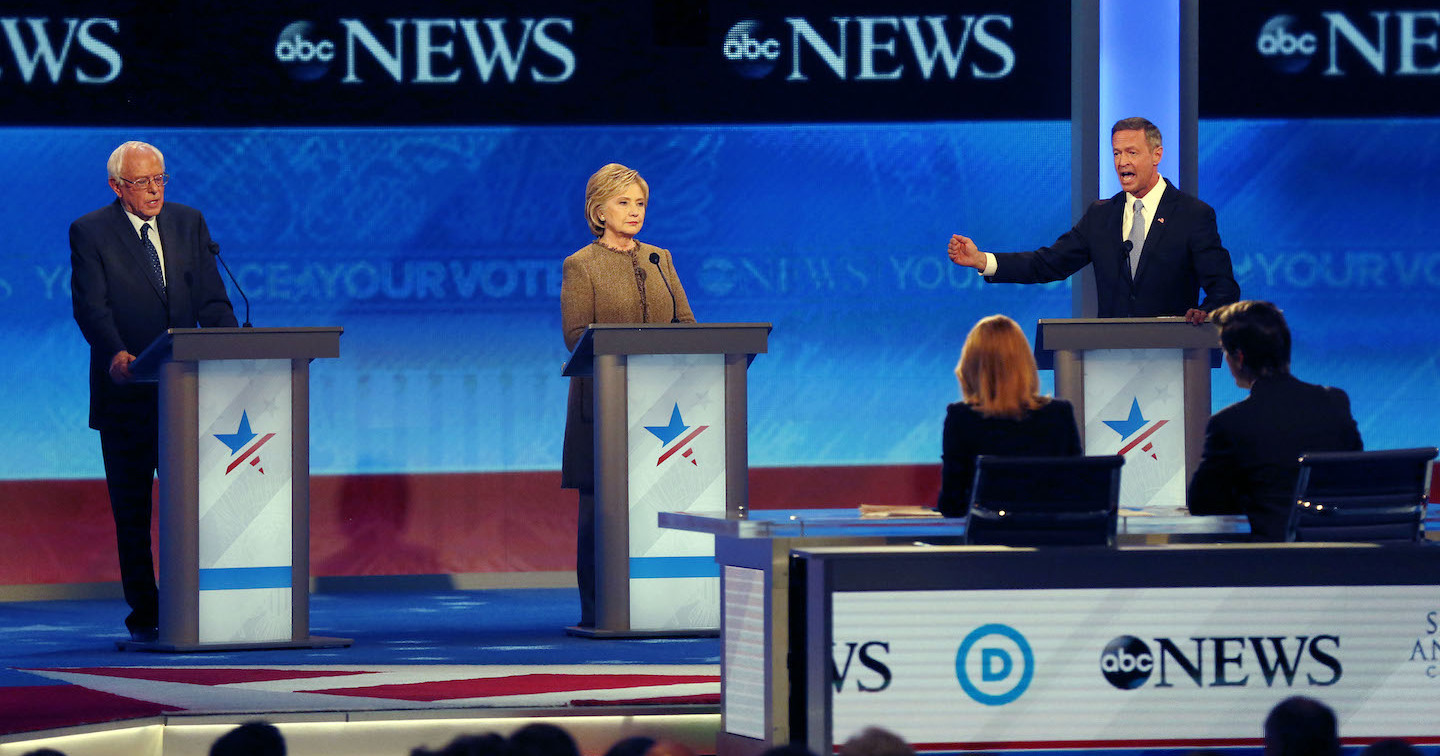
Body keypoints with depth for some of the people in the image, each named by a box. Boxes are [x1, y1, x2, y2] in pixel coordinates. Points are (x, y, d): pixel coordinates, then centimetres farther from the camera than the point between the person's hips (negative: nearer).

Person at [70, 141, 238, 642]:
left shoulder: (189, 223, 10)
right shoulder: (90, 233, -1)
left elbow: (211, 299, 6)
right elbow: (91, 305, -13)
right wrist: (115, 353, -31)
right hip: (126, 389, -2)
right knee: (132, 507, 3)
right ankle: (144, 616, 8)